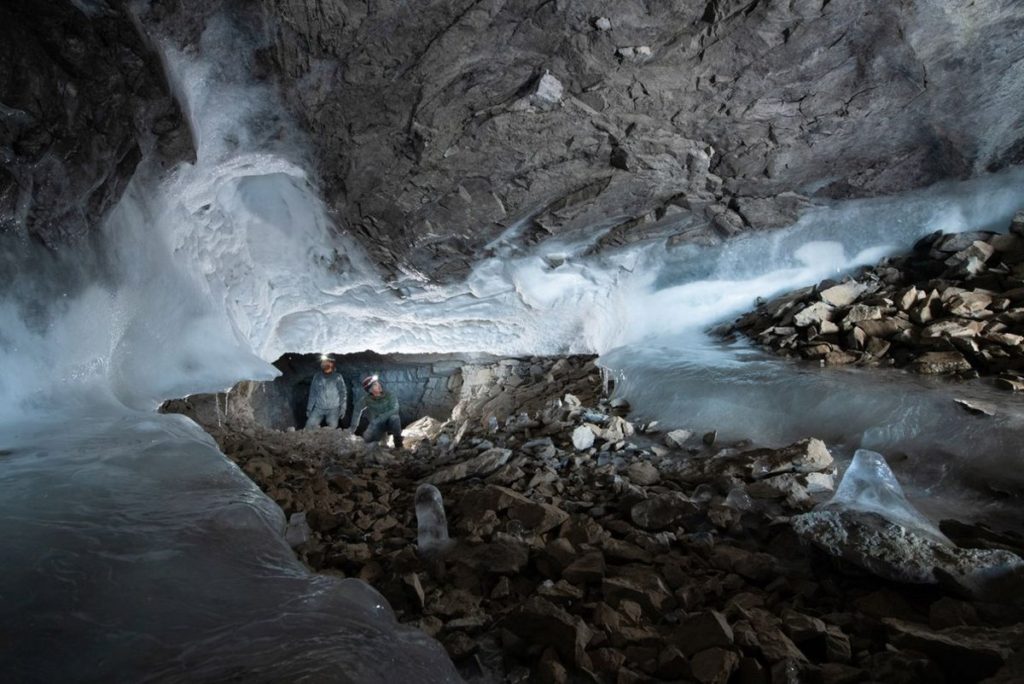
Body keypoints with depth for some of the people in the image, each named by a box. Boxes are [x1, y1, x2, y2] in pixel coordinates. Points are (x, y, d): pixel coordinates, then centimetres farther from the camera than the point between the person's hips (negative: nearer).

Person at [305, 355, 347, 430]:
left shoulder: (337, 377, 0)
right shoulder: (317, 377, 7)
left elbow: (343, 393, 2)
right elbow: (312, 394, 12)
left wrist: (343, 408, -5)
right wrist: (309, 408, 10)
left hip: (333, 409, -2)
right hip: (319, 408, 2)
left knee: (332, 427, -13)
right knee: (310, 425, -12)